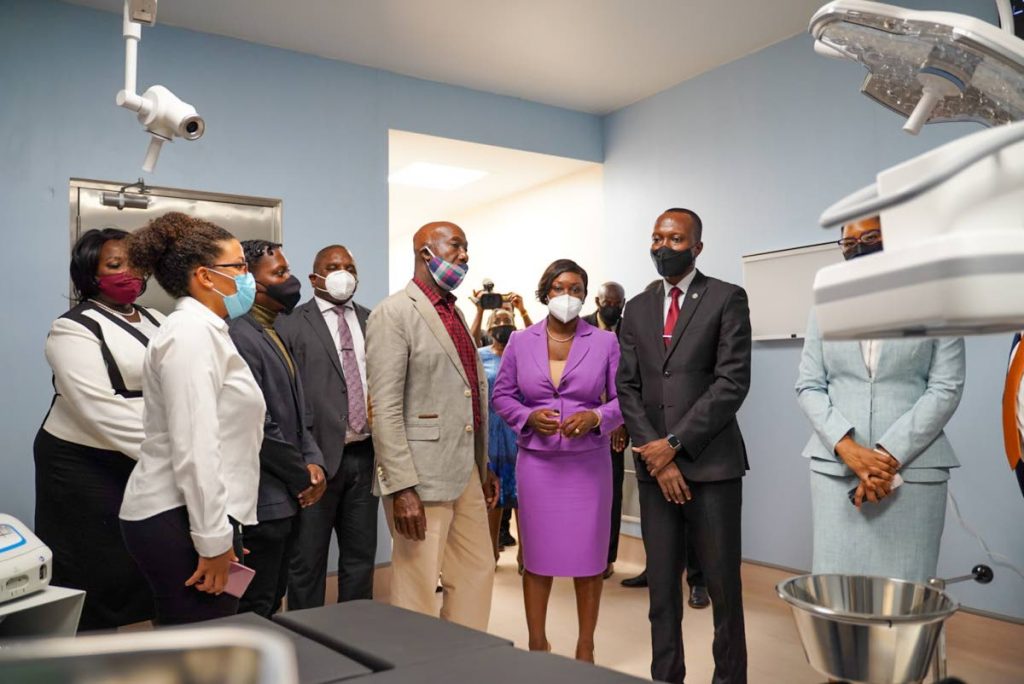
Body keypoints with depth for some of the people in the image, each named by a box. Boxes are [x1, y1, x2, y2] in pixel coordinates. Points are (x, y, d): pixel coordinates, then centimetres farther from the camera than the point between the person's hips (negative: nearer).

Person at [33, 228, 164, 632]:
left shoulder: (157, 322, 13)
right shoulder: (74, 328, -7)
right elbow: (99, 410, -18)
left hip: (152, 467, 6)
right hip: (89, 469, -5)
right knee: (96, 586, 4)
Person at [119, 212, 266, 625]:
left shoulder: (204, 331, 16)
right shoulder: (193, 331, -14)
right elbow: (194, 447, -21)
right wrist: (213, 540, -18)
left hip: (187, 518, 9)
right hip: (183, 522, -9)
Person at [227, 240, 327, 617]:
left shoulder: (273, 334, 14)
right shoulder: (237, 337, -17)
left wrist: (313, 462, 0)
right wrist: (302, 476, -11)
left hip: (287, 499, 9)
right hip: (261, 502, -9)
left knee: (272, 606, 19)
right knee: (252, 613, 4)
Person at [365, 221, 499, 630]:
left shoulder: (455, 312, 15)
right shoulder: (394, 313, -10)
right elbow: (385, 409, -16)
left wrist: (485, 465, 18)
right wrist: (402, 488, -21)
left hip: (467, 473, 8)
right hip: (421, 476, -8)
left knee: (477, 573, 16)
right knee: (419, 589, 4)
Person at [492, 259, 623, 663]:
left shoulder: (605, 343, 0)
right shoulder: (520, 343, 4)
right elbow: (502, 396, 7)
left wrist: (595, 418, -18)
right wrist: (528, 417, -11)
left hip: (589, 462, -1)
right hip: (536, 462, 1)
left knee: (588, 556, 6)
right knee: (537, 555, 9)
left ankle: (585, 647, 23)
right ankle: (537, 643, 25)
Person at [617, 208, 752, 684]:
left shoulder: (727, 298, 0)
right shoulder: (637, 308, 12)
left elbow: (732, 381, -10)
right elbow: (627, 386, 7)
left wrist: (674, 442, -13)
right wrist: (655, 453, -6)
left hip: (711, 463, -3)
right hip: (654, 464, 4)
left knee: (722, 584, 6)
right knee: (662, 585, 10)